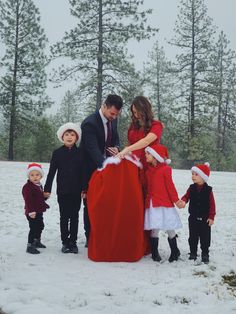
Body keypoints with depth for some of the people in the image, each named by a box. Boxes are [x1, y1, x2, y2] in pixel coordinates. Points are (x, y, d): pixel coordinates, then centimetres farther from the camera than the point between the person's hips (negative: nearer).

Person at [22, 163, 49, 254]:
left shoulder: (39, 186, 11)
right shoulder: (27, 187, -19)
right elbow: (28, 200, -27)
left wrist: (44, 206, 27)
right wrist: (31, 211, -32)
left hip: (39, 211, 10)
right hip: (32, 212, -10)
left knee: (40, 226, 21)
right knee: (33, 228, -9)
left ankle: (37, 241, 39)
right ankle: (30, 246, -1)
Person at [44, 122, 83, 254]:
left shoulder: (80, 153, 0)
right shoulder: (57, 153, 1)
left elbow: (84, 172, -1)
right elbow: (51, 172, 3)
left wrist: (84, 189, -7)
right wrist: (47, 188, 1)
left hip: (77, 191, 0)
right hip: (63, 191, 0)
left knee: (74, 217, 7)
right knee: (64, 217, 7)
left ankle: (73, 242, 16)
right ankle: (65, 242, 16)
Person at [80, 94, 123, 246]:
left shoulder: (113, 120, 1)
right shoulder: (89, 123, -23)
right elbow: (93, 149, -32)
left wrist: (116, 148, -9)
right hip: (91, 169, -6)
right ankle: (90, 238, 13)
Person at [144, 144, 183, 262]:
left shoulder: (165, 169, -6)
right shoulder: (148, 170, 11)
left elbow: (170, 186, -5)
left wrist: (176, 200, -3)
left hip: (165, 203, -4)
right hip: (152, 204, 4)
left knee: (169, 229, 4)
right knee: (154, 229, 1)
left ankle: (175, 251, 21)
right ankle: (155, 253, 14)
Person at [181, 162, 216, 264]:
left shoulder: (208, 190, -8)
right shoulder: (191, 188, 0)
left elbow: (212, 204, -6)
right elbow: (186, 196, -4)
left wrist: (211, 217, -8)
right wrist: (183, 201, -29)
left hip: (205, 218, -3)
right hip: (193, 217, 3)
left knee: (205, 237, 5)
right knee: (193, 237, 11)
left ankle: (205, 254, 17)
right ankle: (193, 253, 23)